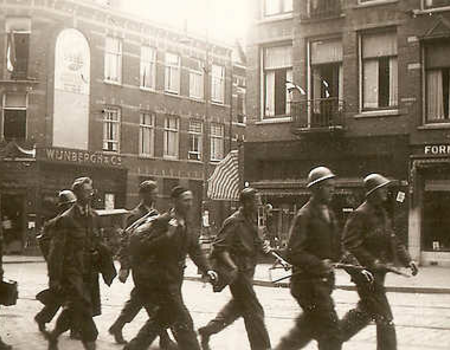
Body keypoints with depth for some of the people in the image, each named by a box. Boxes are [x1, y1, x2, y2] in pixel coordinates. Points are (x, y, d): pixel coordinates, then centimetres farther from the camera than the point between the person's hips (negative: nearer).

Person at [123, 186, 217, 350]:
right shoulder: (161, 222, -17)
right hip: (159, 280, -9)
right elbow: (141, 244, -23)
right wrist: (168, 235, -30)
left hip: (173, 279, 9)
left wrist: (207, 269, -4)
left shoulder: (186, 226, 10)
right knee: (182, 321, -7)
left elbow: (195, 250, 10)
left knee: (163, 318, 20)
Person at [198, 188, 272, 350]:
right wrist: (233, 268, -28)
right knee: (254, 311, -4)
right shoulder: (234, 222, -18)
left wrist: (263, 246, 1)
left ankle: (207, 331, 32)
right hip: (239, 273, -10)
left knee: (238, 305, 21)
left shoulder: (251, 220, 10)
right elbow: (219, 248, -21)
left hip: (247, 271, 10)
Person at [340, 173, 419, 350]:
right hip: (366, 273, -10)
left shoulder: (382, 213, 14)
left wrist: (407, 260, 6)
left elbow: (392, 240, 18)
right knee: (385, 319, -7)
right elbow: (350, 245, -20)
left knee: (365, 312, 21)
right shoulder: (360, 214, -15)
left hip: (378, 271, 10)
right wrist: (372, 261, -24)